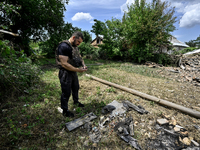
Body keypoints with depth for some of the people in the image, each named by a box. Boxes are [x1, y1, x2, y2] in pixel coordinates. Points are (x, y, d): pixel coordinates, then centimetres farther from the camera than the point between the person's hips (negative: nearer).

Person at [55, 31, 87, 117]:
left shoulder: (75, 47, 8)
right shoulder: (64, 46, -22)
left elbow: (79, 57, 17)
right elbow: (64, 64, -28)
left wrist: (83, 65, -4)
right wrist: (78, 70, -25)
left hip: (74, 72, 9)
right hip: (65, 73, -9)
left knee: (76, 88, 24)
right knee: (66, 93, 5)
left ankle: (76, 101, 50)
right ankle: (65, 111, 26)